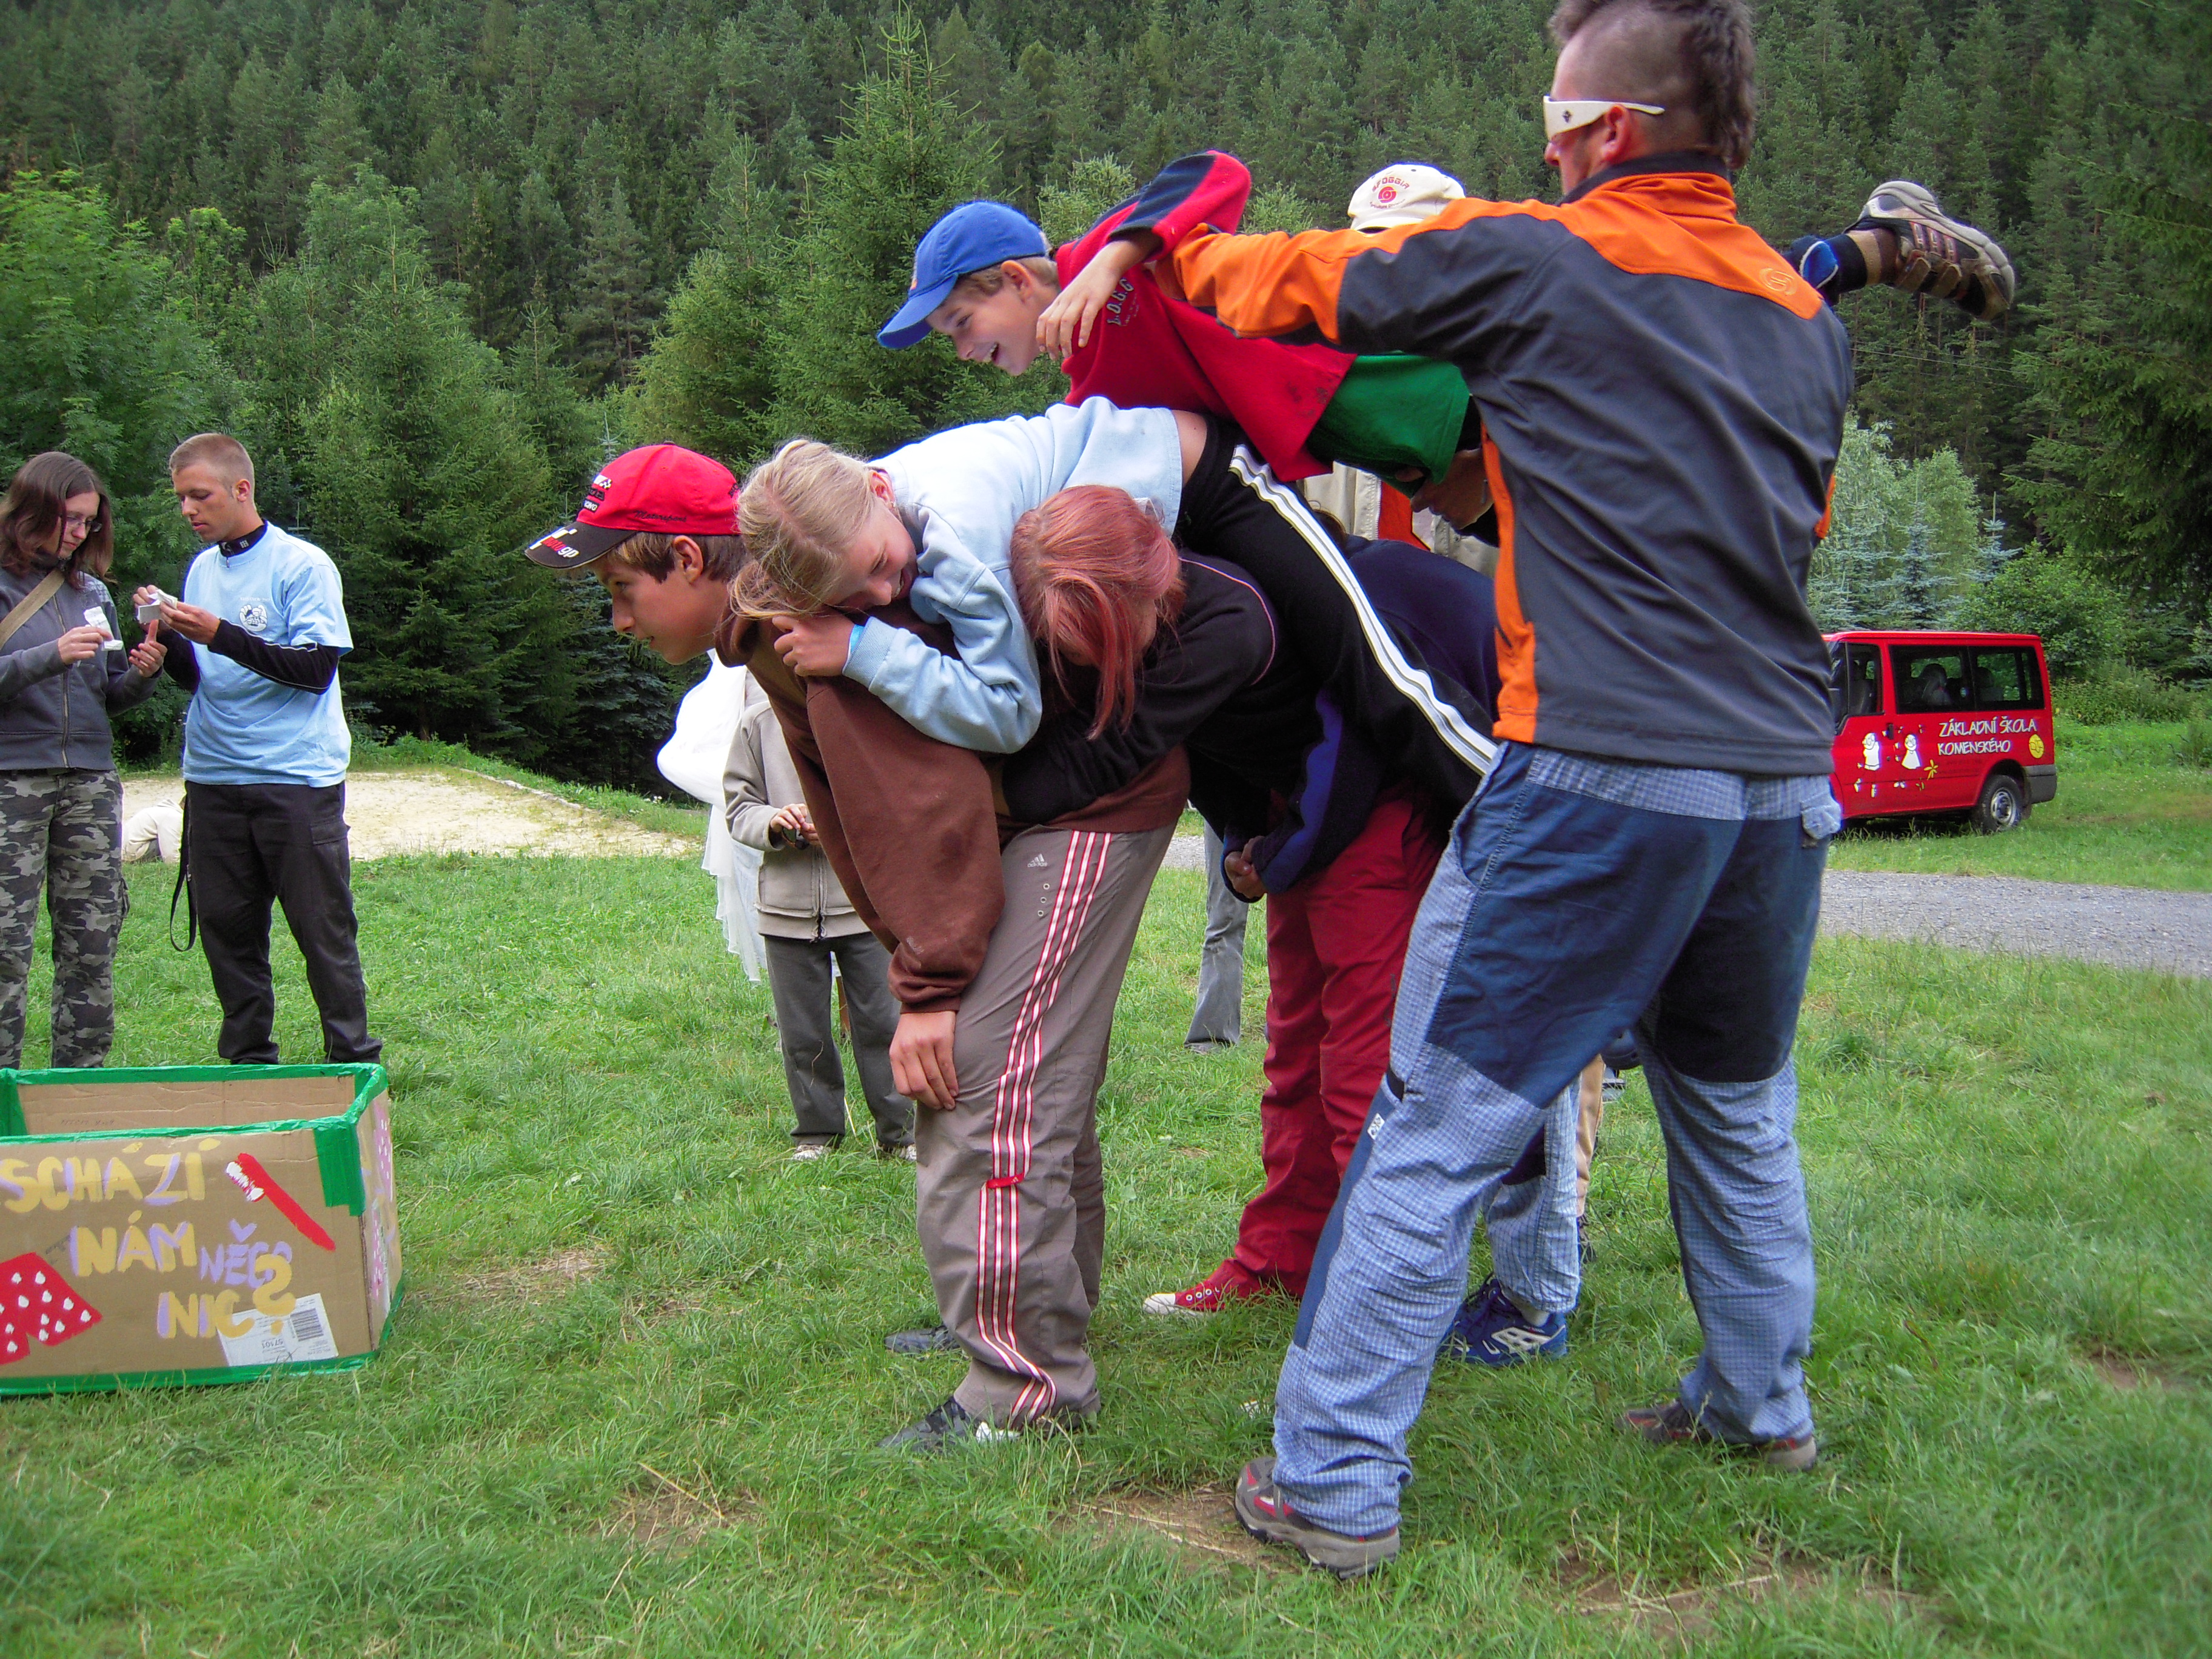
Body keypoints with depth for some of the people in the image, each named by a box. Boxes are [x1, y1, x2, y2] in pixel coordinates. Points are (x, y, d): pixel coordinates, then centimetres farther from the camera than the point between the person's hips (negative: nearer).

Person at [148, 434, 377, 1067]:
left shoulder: (303, 565, -5)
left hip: (298, 781, -6)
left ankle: (353, 1063, 9)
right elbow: (196, 679, 18)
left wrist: (219, 634, -19)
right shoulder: (202, 569, 14)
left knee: (323, 930, -2)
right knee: (225, 927, 7)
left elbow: (317, 669, -14)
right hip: (213, 778, 6)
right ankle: (247, 1065, 19)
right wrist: (168, 637, -2)